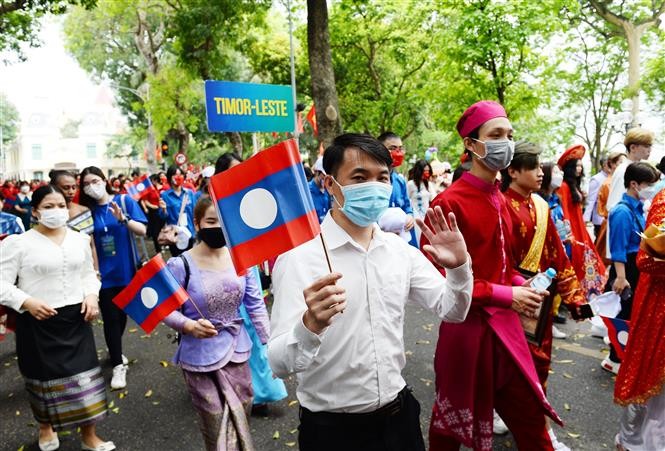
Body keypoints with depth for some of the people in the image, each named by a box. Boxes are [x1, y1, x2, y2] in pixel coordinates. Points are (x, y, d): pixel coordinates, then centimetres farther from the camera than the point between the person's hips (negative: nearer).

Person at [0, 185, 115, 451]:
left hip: (76, 318, 3)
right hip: (38, 322, -3)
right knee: (44, 378, 16)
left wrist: (92, 295, -2)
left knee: (84, 377, 5)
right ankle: (46, 426, 45)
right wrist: (27, 302, -22)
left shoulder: (80, 239, 6)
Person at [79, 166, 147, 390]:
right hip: (104, 273, 0)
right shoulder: (87, 210, 0)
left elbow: (142, 230, -12)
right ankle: (118, 365, 10)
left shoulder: (124, 201, -5)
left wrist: (123, 218, -27)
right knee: (110, 317, 0)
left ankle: (115, 352, 39)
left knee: (122, 313, 16)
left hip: (126, 270, 0)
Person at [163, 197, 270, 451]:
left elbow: (256, 305, 1)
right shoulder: (181, 265, -15)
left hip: (237, 351, 4)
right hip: (200, 358, -3)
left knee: (240, 419, 21)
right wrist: (189, 326, -26)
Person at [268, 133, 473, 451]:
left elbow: (452, 312, 4)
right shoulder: (298, 258, -19)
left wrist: (459, 267, -15)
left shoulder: (400, 249, -2)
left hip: (399, 414, 5)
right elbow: (280, 364, -23)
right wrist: (311, 324, -43)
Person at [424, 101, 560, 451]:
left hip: (505, 325, 7)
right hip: (467, 327, -7)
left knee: (530, 414, 18)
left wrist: (521, 285, 1)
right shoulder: (448, 204, -18)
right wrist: (506, 295, -18)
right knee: (454, 421, 14)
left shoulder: (500, 201, 7)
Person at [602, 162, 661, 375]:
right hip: (626, 271, -9)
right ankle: (615, 360, 15)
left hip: (638, 270, 9)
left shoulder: (638, 208, 8)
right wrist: (620, 277, -22)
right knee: (625, 315, 1)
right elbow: (618, 249, -21)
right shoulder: (623, 212, -19)